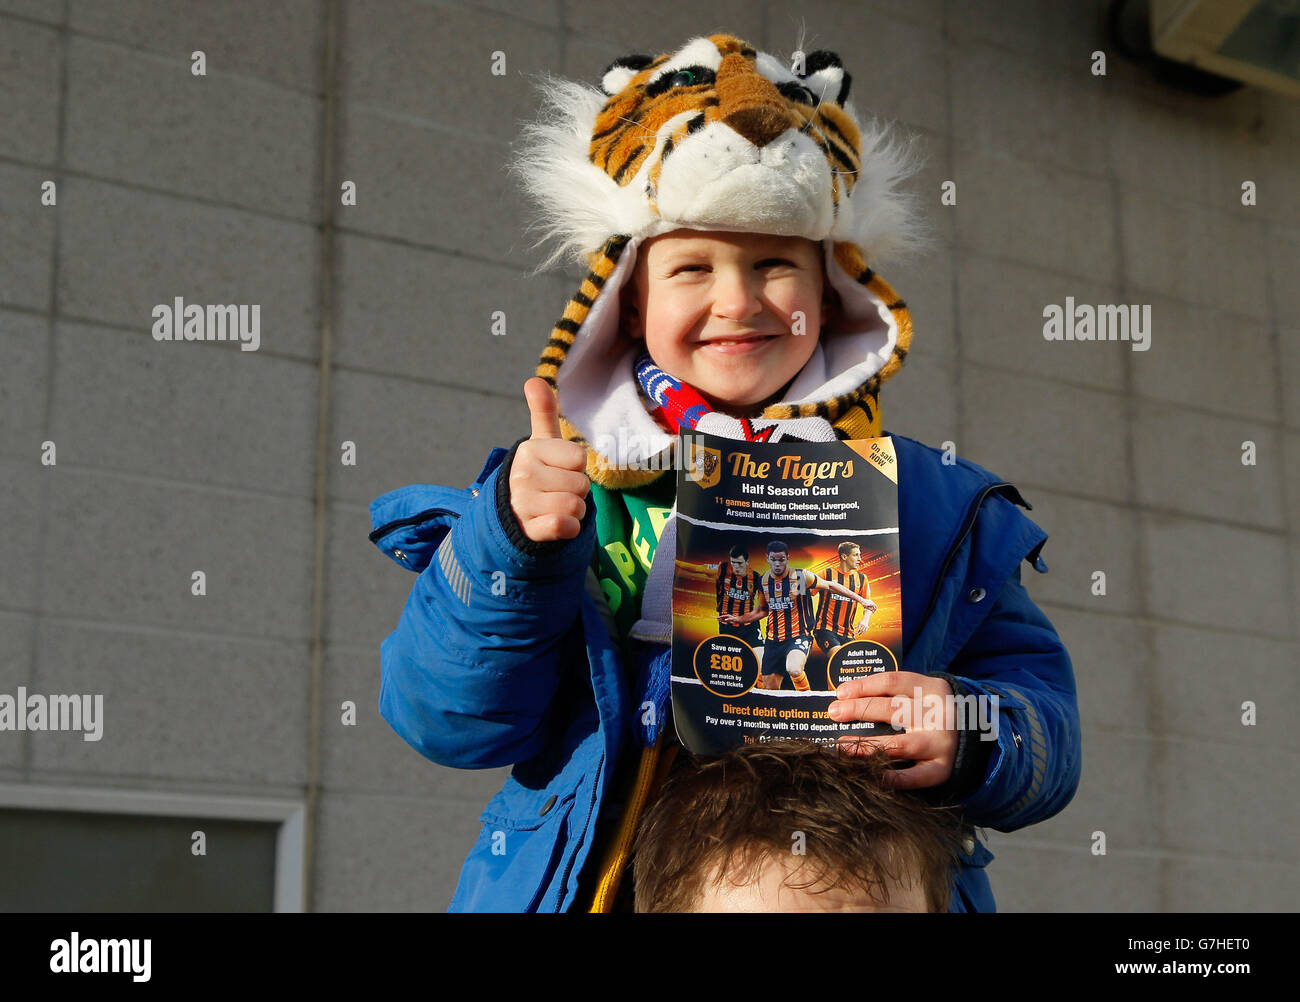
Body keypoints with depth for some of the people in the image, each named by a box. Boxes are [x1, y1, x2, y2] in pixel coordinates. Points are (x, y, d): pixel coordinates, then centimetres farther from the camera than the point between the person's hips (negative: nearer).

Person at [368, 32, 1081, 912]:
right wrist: (509, 543, -12)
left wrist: (967, 738, -14)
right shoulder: (560, 484, 9)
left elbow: (1050, 729, 6)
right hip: (604, 884, -3)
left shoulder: (937, 508, 9)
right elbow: (448, 722, 2)